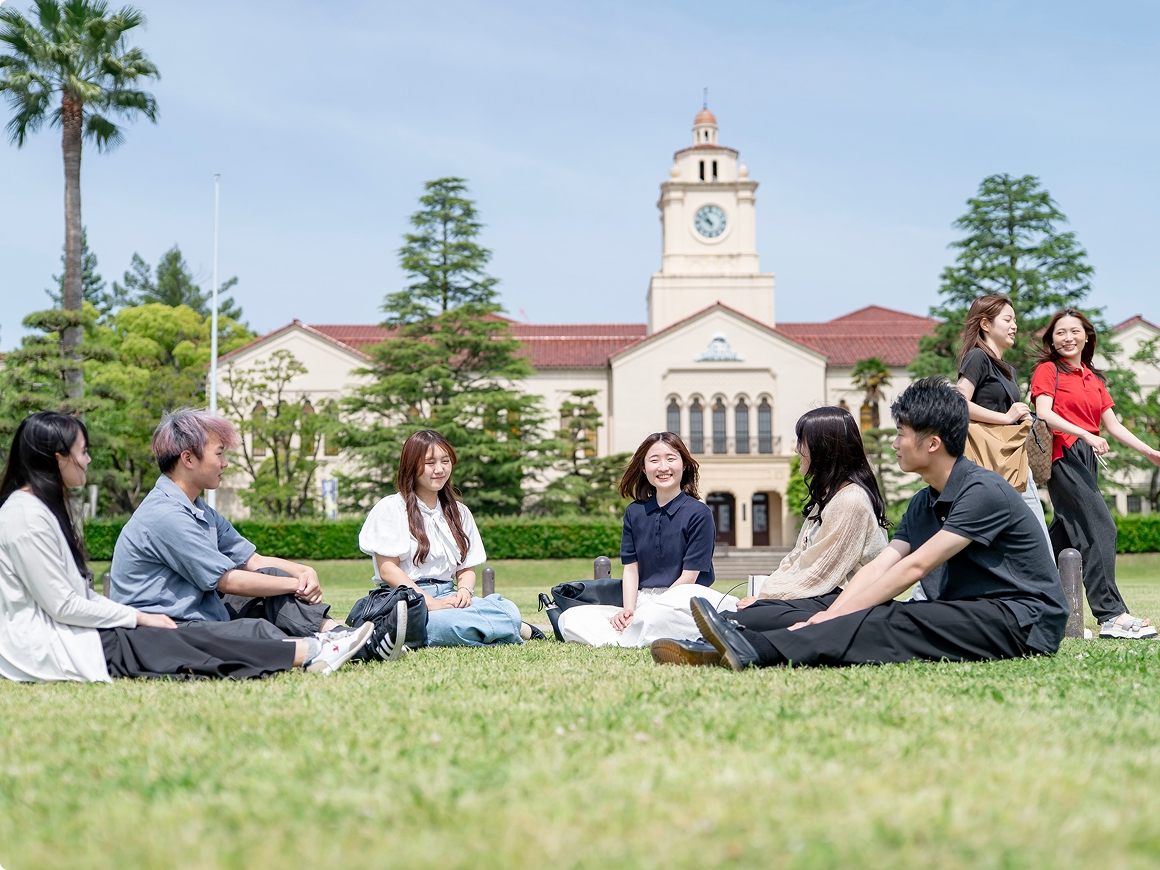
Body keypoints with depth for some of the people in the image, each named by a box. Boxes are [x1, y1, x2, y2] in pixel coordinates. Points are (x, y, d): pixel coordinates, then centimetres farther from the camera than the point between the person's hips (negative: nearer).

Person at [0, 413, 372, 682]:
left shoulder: (42, 507, 15)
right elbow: (62, 604, -19)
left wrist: (138, 616, 7)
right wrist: (138, 617, -10)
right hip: (43, 650, -9)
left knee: (186, 638, -4)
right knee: (179, 643, -14)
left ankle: (312, 651, -12)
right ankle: (312, 653, -15)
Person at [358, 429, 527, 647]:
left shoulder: (459, 512, 20)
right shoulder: (391, 508, 2)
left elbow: (467, 568, 17)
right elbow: (387, 569, -6)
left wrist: (464, 591, -9)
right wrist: (430, 603, -17)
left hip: (448, 597, 4)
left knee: (509, 610, -30)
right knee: (449, 622, -40)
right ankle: (508, 628, -17)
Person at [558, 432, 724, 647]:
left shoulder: (699, 513, -2)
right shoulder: (634, 512, 14)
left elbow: (689, 576, -6)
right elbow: (631, 568, 9)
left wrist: (652, 606, -15)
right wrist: (628, 610, -9)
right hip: (641, 602, 5)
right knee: (570, 619, -15)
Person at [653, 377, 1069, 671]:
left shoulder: (982, 491, -14)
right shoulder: (924, 504, 15)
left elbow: (914, 568, -19)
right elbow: (878, 568, 3)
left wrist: (834, 618, -20)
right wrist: (828, 617, -13)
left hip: (1023, 620, -8)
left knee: (892, 622, -31)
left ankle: (754, 651, -44)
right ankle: (735, 645, -28)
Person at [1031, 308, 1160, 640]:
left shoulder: (1094, 379, 21)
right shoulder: (1048, 370, 1)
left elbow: (1113, 425, 19)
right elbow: (1044, 414, -13)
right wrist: (1087, 435, -24)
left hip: (1086, 460, 8)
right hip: (1063, 454, -8)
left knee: (1065, 535, 8)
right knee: (1101, 528, -17)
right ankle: (1112, 615, -22)